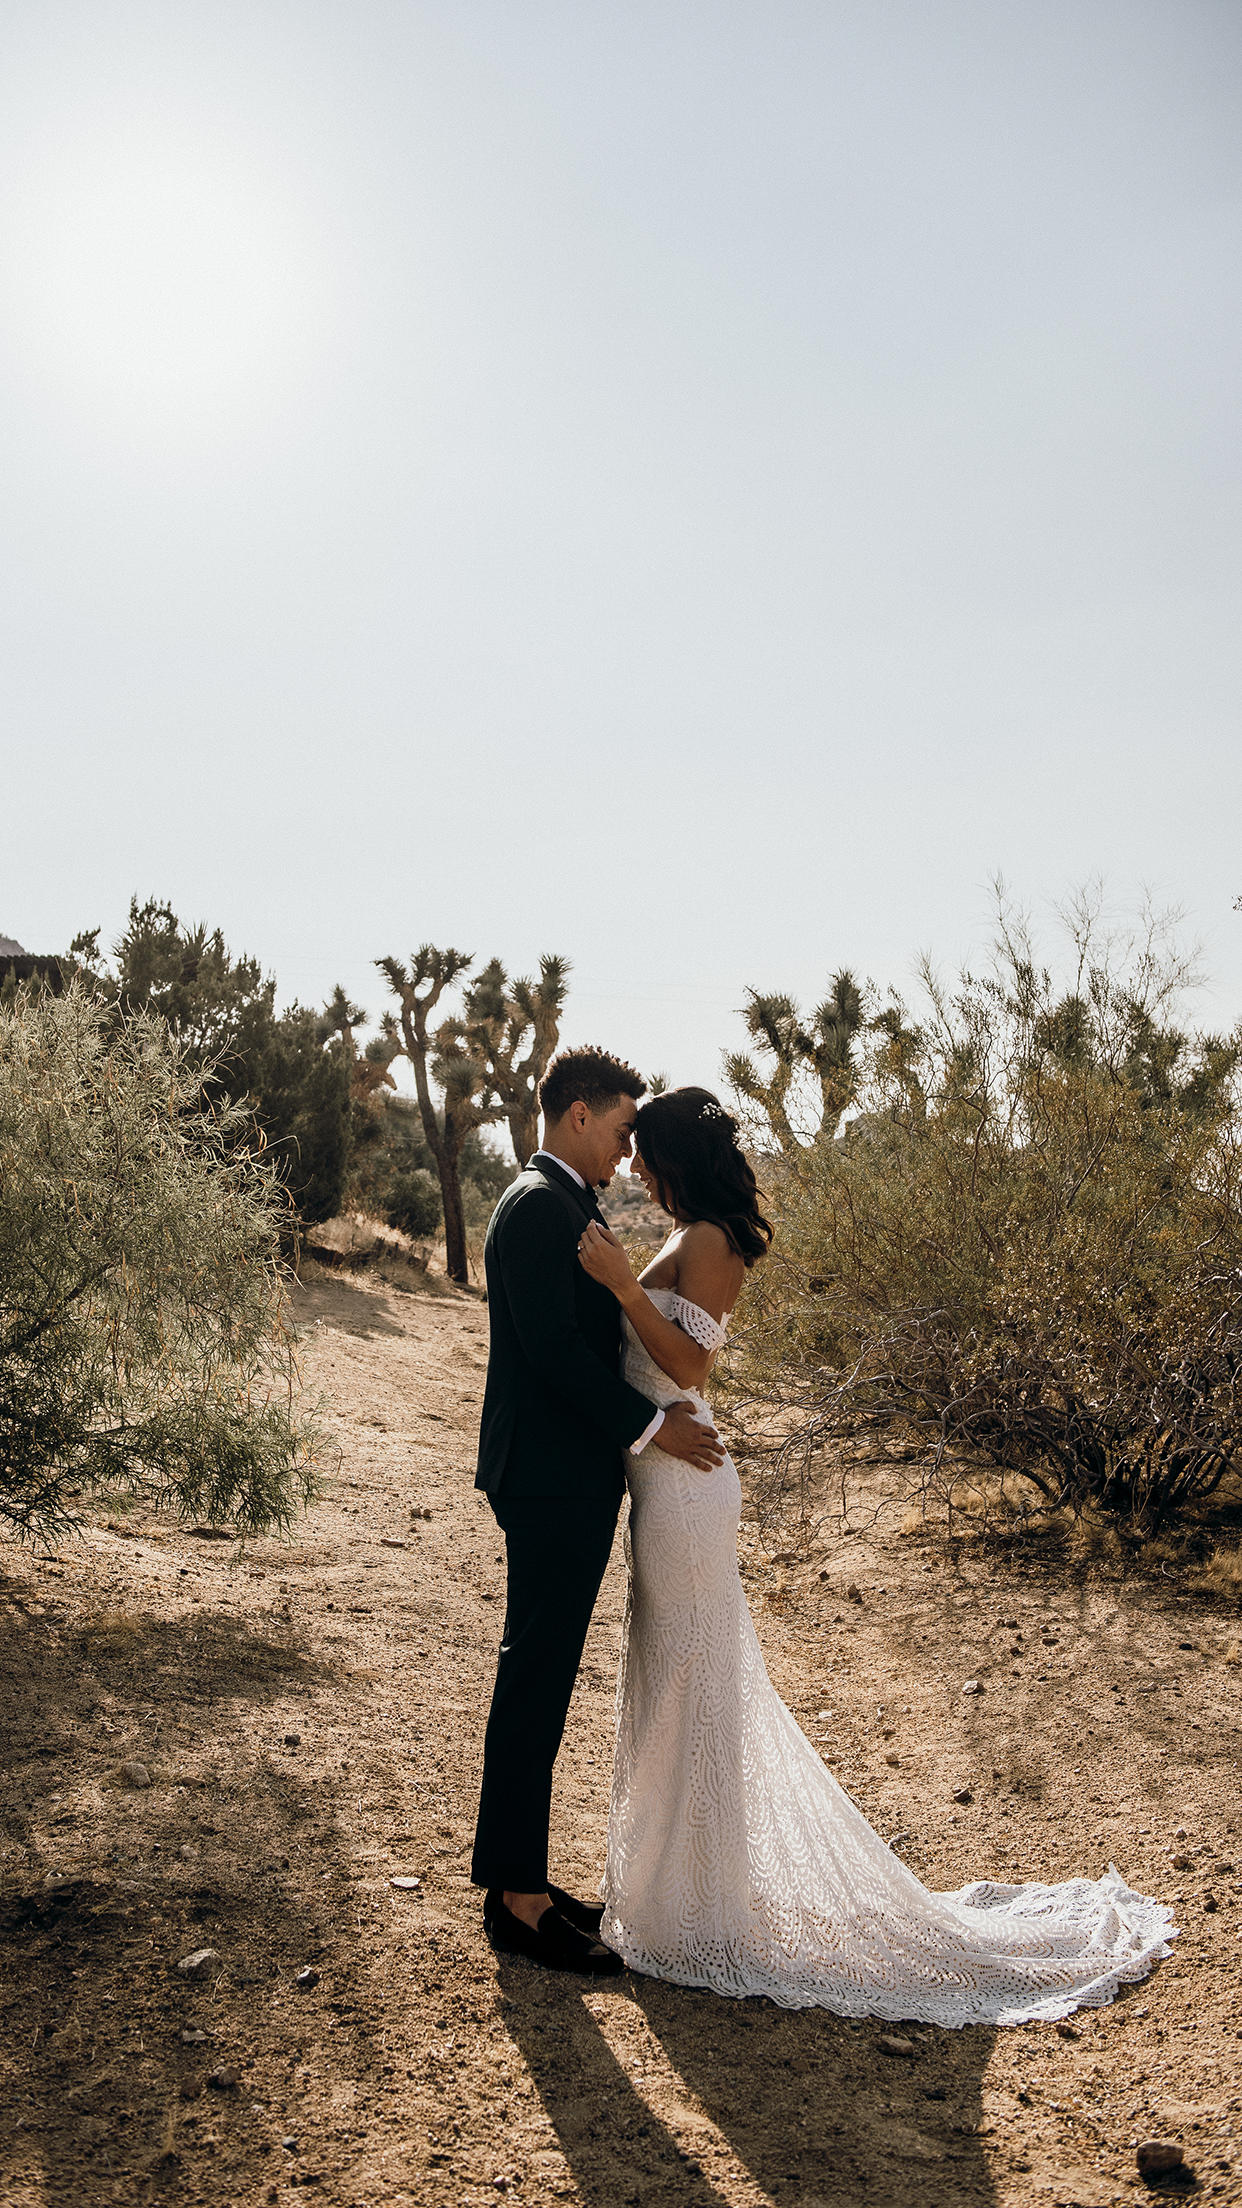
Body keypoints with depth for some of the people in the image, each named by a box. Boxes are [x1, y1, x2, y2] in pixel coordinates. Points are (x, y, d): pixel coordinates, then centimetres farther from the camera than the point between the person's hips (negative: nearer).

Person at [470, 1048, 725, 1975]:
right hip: (553, 1482, -11)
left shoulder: (567, 1204, 16)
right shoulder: (539, 1205, -16)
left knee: (540, 1682, 16)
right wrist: (650, 1424, -17)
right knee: (535, 1684, -2)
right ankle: (517, 1900, 9)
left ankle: (518, 1877, 27)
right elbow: (551, 1344, -23)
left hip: (571, 1480, 11)